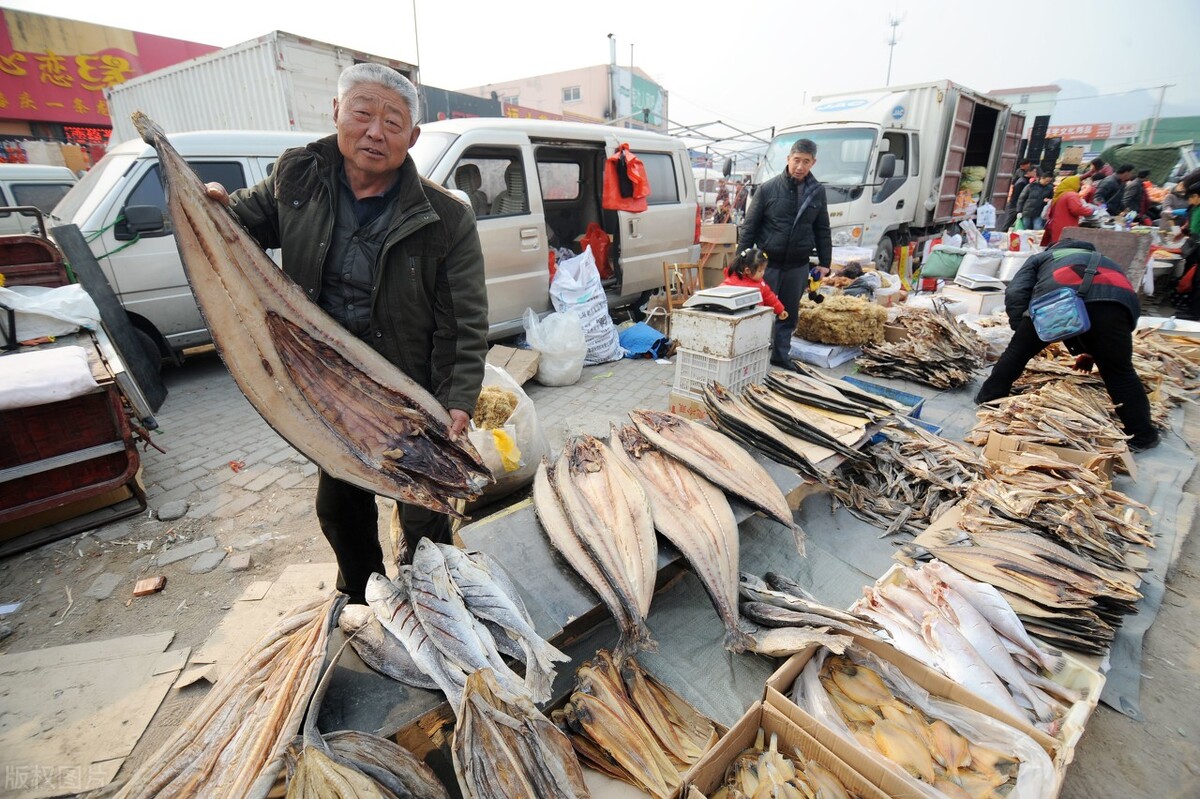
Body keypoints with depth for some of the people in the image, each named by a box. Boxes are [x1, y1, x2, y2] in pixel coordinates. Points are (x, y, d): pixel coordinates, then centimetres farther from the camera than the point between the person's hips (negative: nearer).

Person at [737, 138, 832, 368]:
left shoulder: (817, 191, 6)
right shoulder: (768, 188, -4)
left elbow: (822, 230, 12)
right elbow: (749, 226, -2)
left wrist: (824, 262, 8)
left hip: (798, 266, 3)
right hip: (768, 263, -3)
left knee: (789, 313, 11)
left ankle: (781, 355, 24)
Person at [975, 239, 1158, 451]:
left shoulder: (1040, 257, 39)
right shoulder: (1102, 260, 49)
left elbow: (1015, 293, 16)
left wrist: (1021, 329, 22)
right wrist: (1091, 352, 55)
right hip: (1117, 296, 3)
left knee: (1018, 351, 16)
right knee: (1118, 370, 14)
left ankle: (988, 399, 26)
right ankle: (1142, 434, 22)